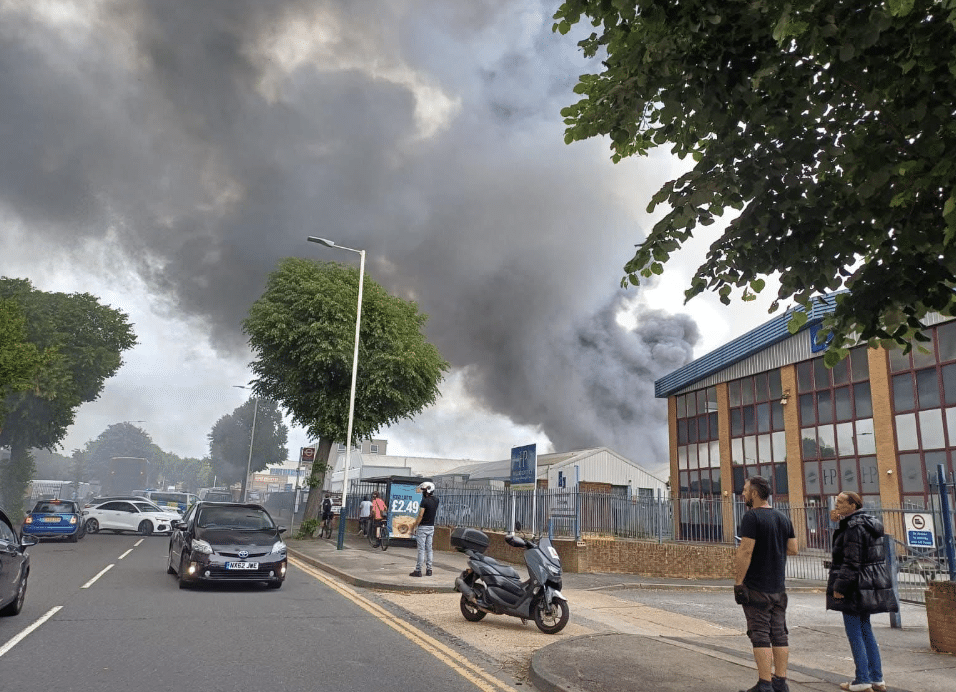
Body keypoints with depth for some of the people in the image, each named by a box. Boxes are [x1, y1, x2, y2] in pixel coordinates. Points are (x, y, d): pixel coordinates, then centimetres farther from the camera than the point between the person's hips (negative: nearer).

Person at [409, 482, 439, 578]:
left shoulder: (425, 501, -17)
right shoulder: (436, 500, 4)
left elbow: (420, 516, -18)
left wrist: (414, 526, -10)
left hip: (423, 527, -7)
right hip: (431, 527, 7)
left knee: (421, 549, -4)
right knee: (429, 549, 11)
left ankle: (418, 570, -1)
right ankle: (429, 570, 13)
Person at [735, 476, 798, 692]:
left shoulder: (752, 517, -14)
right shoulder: (783, 518, 9)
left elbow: (745, 551, -19)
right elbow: (793, 549, 12)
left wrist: (739, 581, -15)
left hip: (756, 588, -7)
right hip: (779, 588, 7)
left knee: (760, 636, -3)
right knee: (779, 634, 11)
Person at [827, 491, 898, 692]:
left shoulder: (854, 527, -18)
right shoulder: (867, 523, 12)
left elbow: (851, 562, -22)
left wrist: (839, 586, -18)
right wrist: (839, 521, 11)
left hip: (856, 586, -10)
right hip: (871, 584, 10)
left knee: (854, 633, -2)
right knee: (865, 631, 16)